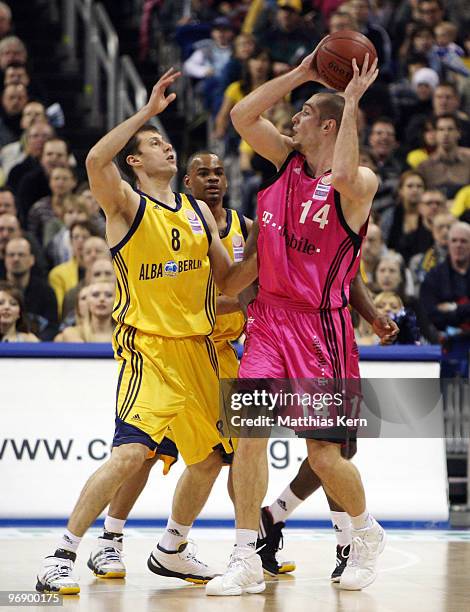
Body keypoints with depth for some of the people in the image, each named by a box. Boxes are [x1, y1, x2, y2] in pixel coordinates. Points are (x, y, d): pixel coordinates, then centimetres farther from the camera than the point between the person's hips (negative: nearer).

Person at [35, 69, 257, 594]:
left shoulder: (198, 211, 14)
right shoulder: (126, 204, -5)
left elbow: (228, 283, 17)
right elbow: (95, 161, -27)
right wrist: (147, 111, -25)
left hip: (197, 348, 7)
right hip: (147, 347, -7)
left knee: (208, 459, 12)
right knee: (131, 452, -21)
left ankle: (171, 551, 33)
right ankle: (61, 555, -14)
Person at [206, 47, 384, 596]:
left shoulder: (360, 182, -8)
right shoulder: (289, 159, 10)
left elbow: (344, 177, -32)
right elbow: (242, 116, 5)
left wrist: (352, 102, -25)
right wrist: (302, 72, 0)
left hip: (319, 326, -5)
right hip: (269, 318, 5)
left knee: (323, 454, -2)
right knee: (248, 430, -9)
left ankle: (367, 533, 27)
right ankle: (246, 562, -6)